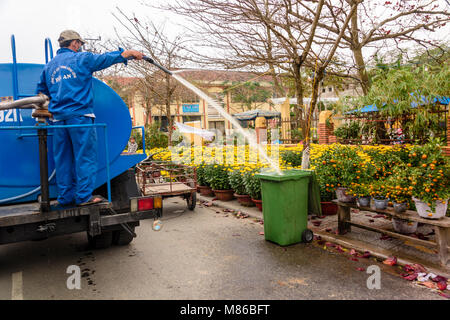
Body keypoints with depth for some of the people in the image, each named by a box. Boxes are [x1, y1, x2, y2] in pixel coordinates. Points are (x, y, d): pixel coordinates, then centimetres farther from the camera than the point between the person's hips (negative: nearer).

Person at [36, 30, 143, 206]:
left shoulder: (49, 66, 18)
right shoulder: (81, 58, 0)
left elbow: (41, 92, 22)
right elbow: (107, 58, 6)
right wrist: (130, 53, 16)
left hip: (59, 117, 6)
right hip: (80, 115, -6)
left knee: (62, 158, 9)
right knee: (85, 156, -3)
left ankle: (65, 196, 14)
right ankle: (84, 196, -3)